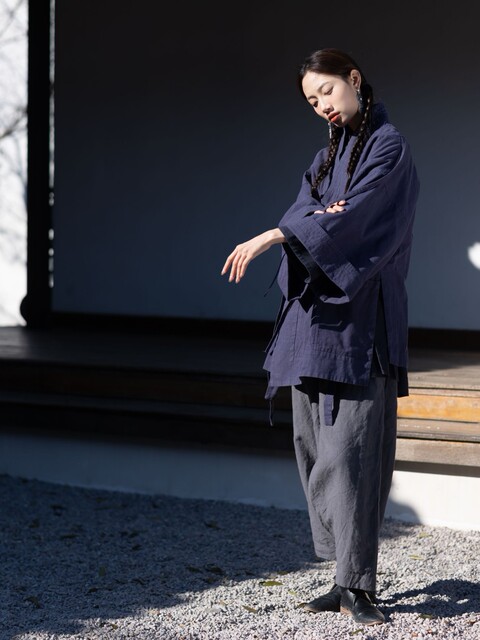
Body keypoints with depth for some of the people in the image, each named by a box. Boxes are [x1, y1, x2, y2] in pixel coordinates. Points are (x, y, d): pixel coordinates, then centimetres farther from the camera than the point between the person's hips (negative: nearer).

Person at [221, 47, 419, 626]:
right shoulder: (328, 154, 20)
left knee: (349, 449, -13)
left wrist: (273, 237, -25)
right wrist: (322, 216, -16)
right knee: (314, 445, 6)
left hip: (360, 315, -8)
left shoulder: (388, 147, -5)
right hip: (316, 309, 8)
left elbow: (355, 218, -18)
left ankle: (358, 583, -11)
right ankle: (347, 577, 11)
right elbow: (302, 213, 7)